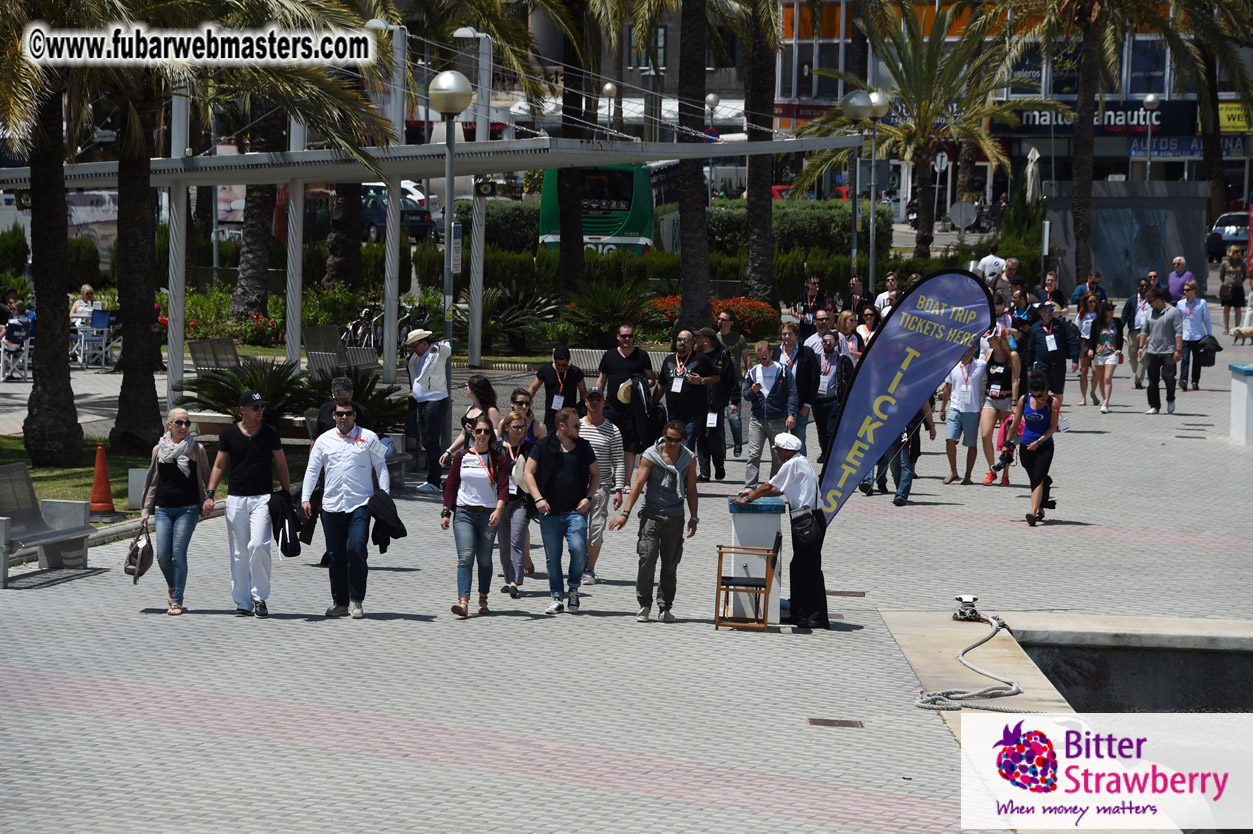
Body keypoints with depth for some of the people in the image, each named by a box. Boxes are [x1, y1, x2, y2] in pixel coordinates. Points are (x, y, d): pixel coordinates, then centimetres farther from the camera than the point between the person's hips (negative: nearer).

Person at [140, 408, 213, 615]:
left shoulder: (197, 450, 2)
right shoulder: (159, 450, 9)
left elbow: (207, 478, 8)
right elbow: (153, 482, 15)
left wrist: (209, 500, -9)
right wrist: (146, 511, 12)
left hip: (187, 509, -3)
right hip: (163, 509, 3)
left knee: (179, 554, -9)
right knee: (162, 555, -3)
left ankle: (177, 601, -1)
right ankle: (172, 588, 27)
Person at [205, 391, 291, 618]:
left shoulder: (270, 433, 5)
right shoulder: (229, 433, 5)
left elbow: (281, 466, 11)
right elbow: (219, 466, 10)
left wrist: (287, 496, 5)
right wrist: (210, 493, -1)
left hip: (263, 497, -1)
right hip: (236, 499, 1)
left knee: (258, 545, -17)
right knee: (239, 552, 2)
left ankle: (259, 597, -3)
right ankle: (243, 603, 9)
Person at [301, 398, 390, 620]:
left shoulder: (368, 438, 5)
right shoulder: (324, 440, 11)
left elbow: (380, 467, 7)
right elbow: (312, 470, 11)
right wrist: (305, 498, 1)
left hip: (360, 504, -3)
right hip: (332, 506, 3)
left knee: (356, 549, -15)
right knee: (335, 555, 5)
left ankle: (356, 601, -6)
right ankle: (340, 602, 13)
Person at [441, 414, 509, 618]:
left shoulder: (497, 458, 1)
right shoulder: (462, 455, 6)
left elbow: (503, 487, -7)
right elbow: (451, 484, 9)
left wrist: (498, 510, -23)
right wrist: (446, 512, 4)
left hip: (488, 515, 0)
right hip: (464, 514, 0)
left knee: (484, 559, 8)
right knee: (465, 557, -13)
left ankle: (483, 601, 22)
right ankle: (463, 602, -23)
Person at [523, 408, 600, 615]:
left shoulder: (583, 447, 9)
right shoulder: (543, 447, 2)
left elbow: (595, 474, 17)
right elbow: (529, 473, 2)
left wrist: (588, 498, 3)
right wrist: (538, 498, -9)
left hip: (576, 511, 0)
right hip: (549, 512, 0)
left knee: (578, 549, -16)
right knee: (553, 557, 3)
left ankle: (574, 590, 5)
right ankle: (557, 598, 13)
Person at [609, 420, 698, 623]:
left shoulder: (689, 459, 5)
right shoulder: (651, 456, -4)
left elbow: (691, 490, 14)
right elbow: (638, 485, -7)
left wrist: (693, 517, 9)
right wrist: (625, 513, -14)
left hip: (675, 517, 2)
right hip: (651, 515, -2)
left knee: (670, 565, 5)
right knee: (647, 559, -10)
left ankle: (665, 608, 12)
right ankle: (644, 605, 2)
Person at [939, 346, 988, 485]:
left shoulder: (981, 365, -1)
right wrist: (942, 408, 18)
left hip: (973, 411, -2)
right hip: (956, 409, 2)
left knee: (971, 444, 3)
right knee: (950, 439, -11)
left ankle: (968, 475, 13)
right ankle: (953, 471, 5)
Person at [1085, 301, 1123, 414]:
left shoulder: (1117, 322, 4)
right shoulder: (1096, 323, 1)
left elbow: (1120, 337, 11)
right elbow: (1092, 337, 5)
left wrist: (1119, 349, -2)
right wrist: (1090, 349, -11)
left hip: (1112, 354, -2)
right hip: (1098, 353, 2)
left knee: (1107, 379, -13)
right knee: (1100, 379, 9)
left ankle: (1105, 404, -18)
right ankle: (1104, 400, 24)